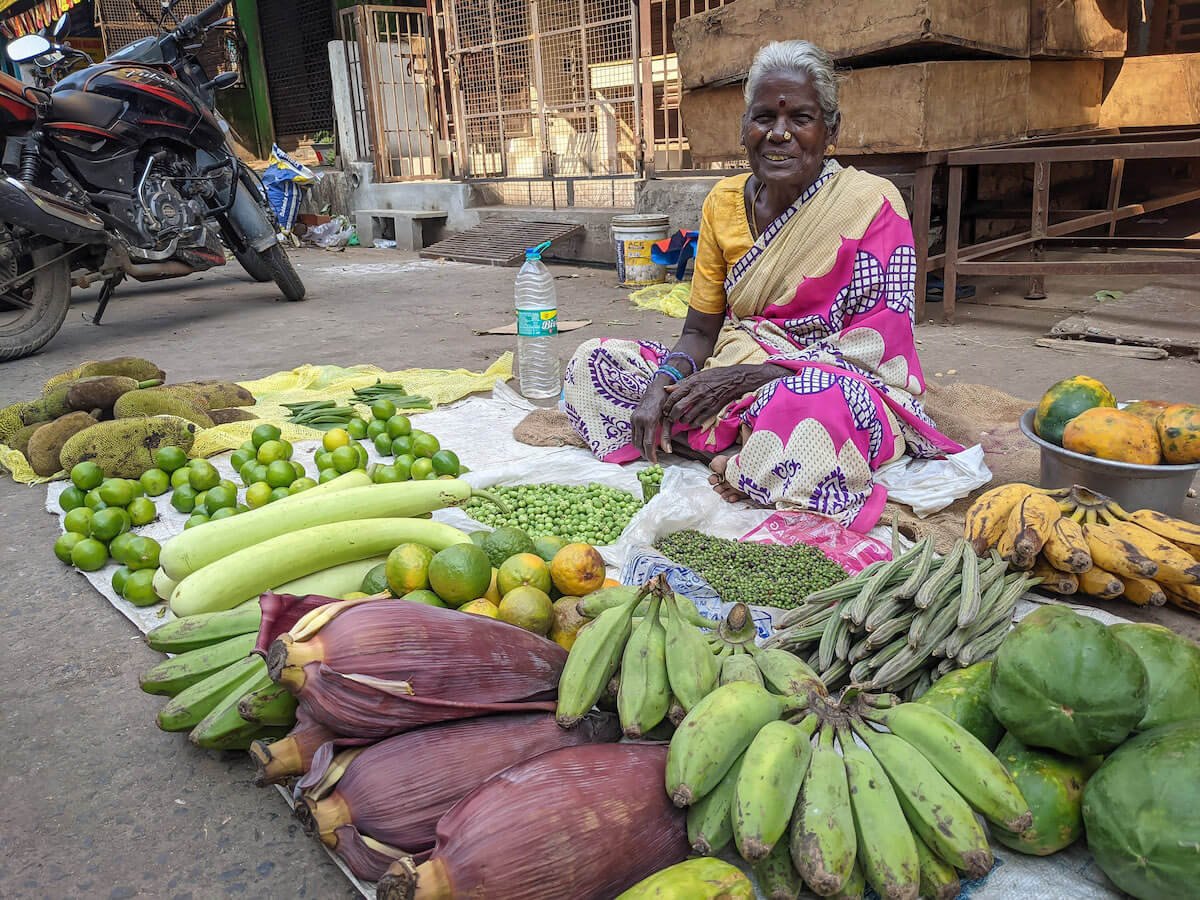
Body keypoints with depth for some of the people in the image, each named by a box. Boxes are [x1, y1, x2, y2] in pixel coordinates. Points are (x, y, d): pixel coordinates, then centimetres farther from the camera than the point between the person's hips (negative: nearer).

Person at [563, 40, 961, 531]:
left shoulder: (872, 202, -9)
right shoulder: (725, 201, 6)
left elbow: (877, 347, -14)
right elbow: (700, 331, 8)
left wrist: (748, 374, -21)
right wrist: (663, 383, -15)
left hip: (851, 389, -6)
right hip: (734, 378, 6)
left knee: (809, 400, -43)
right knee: (592, 362, -7)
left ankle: (731, 462, -12)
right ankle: (735, 453, -19)